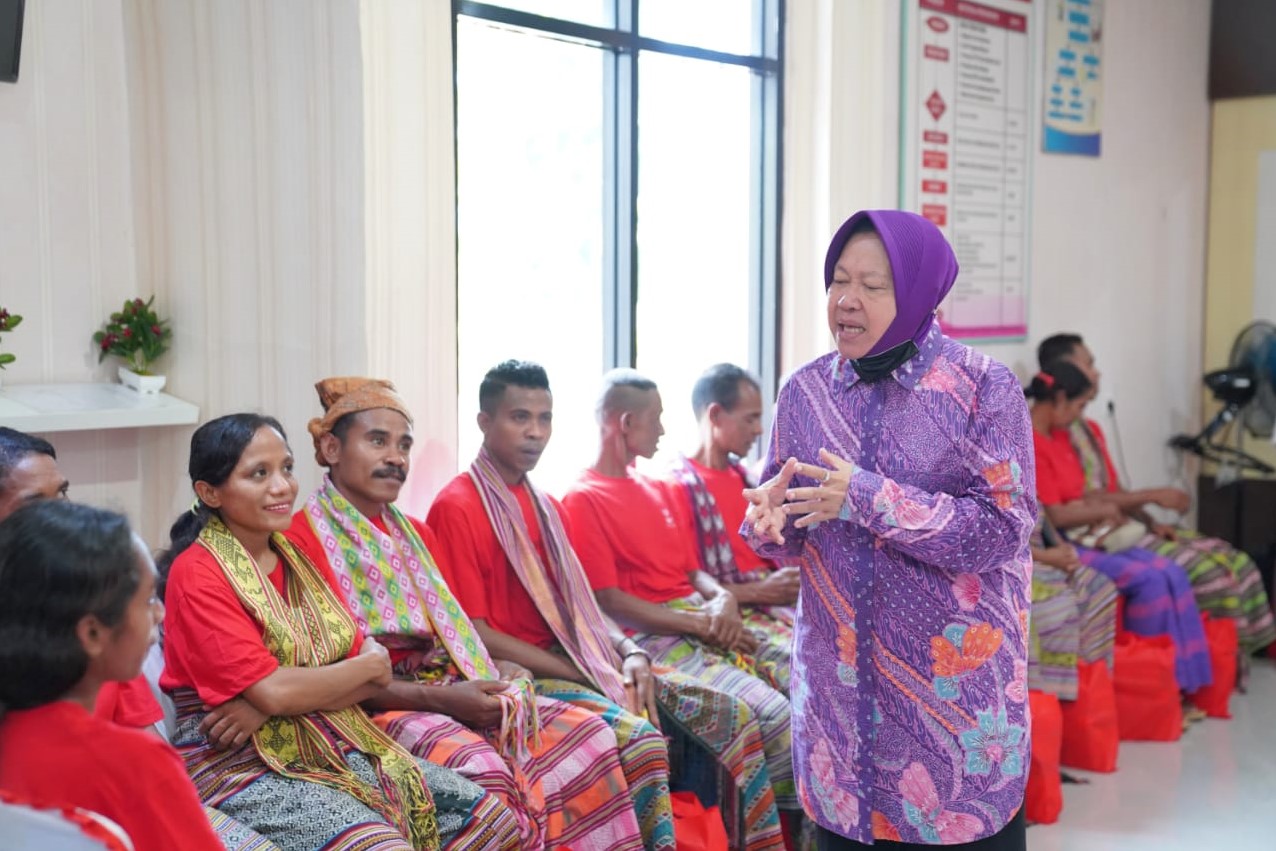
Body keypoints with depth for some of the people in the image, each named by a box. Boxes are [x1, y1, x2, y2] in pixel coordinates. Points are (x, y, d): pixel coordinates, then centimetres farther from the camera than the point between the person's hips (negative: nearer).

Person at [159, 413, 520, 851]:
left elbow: (374, 673, 2)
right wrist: (370, 666, -5)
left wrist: (266, 708, -15)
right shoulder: (198, 573, -11)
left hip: (341, 746, 7)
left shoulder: (298, 557, 11)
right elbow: (274, 691, -21)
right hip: (243, 765, -7)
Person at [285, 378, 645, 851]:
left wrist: (499, 669, -3)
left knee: (588, 733, -10)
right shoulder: (304, 540, -7)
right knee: (482, 770, -34)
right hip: (375, 705, -7)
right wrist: (438, 698, -19)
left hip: (451, 689, 8)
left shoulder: (417, 535, 19)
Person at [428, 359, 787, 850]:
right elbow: (473, 631, -13)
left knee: (733, 718, -4)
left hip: (581, 663, 8)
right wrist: (581, 674, -15)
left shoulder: (549, 508, 18)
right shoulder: (456, 508, -7)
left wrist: (630, 652, -4)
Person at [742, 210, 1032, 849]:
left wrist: (870, 501, -23)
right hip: (838, 672, 3)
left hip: (958, 673, -3)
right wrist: (772, 518, -17)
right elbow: (787, 537, 7)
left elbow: (1001, 529, -16)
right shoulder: (805, 391, 4)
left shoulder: (984, 387, -8)